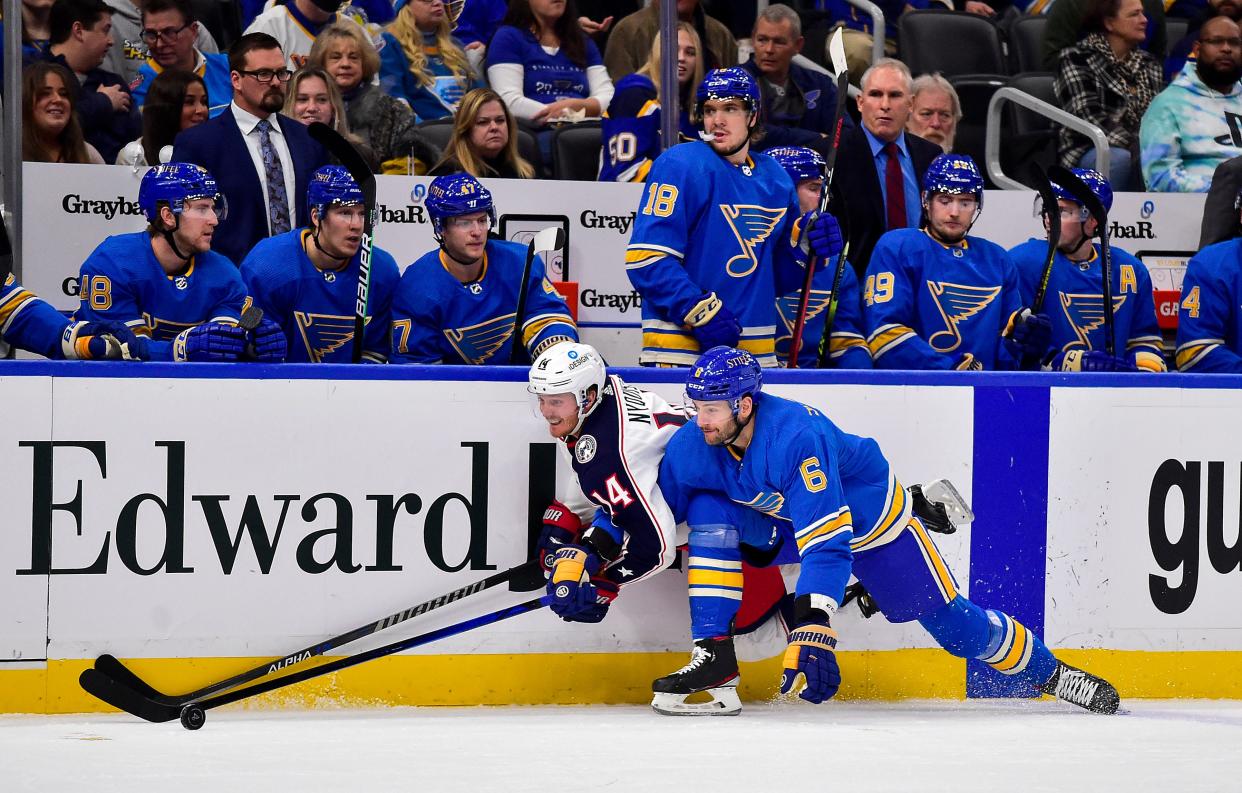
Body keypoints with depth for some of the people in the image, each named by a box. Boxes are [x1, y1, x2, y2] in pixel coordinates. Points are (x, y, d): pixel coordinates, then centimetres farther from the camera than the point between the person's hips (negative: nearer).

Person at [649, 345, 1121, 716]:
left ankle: (1048, 672, 21)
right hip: (781, 519, 5)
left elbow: (827, 546, -45)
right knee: (709, 513, -21)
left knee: (948, 620, -3)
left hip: (866, 512, -5)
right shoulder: (690, 447, -22)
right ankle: (714, 657, -20)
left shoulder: (797, 438, -40)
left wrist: (812, 632, -52)